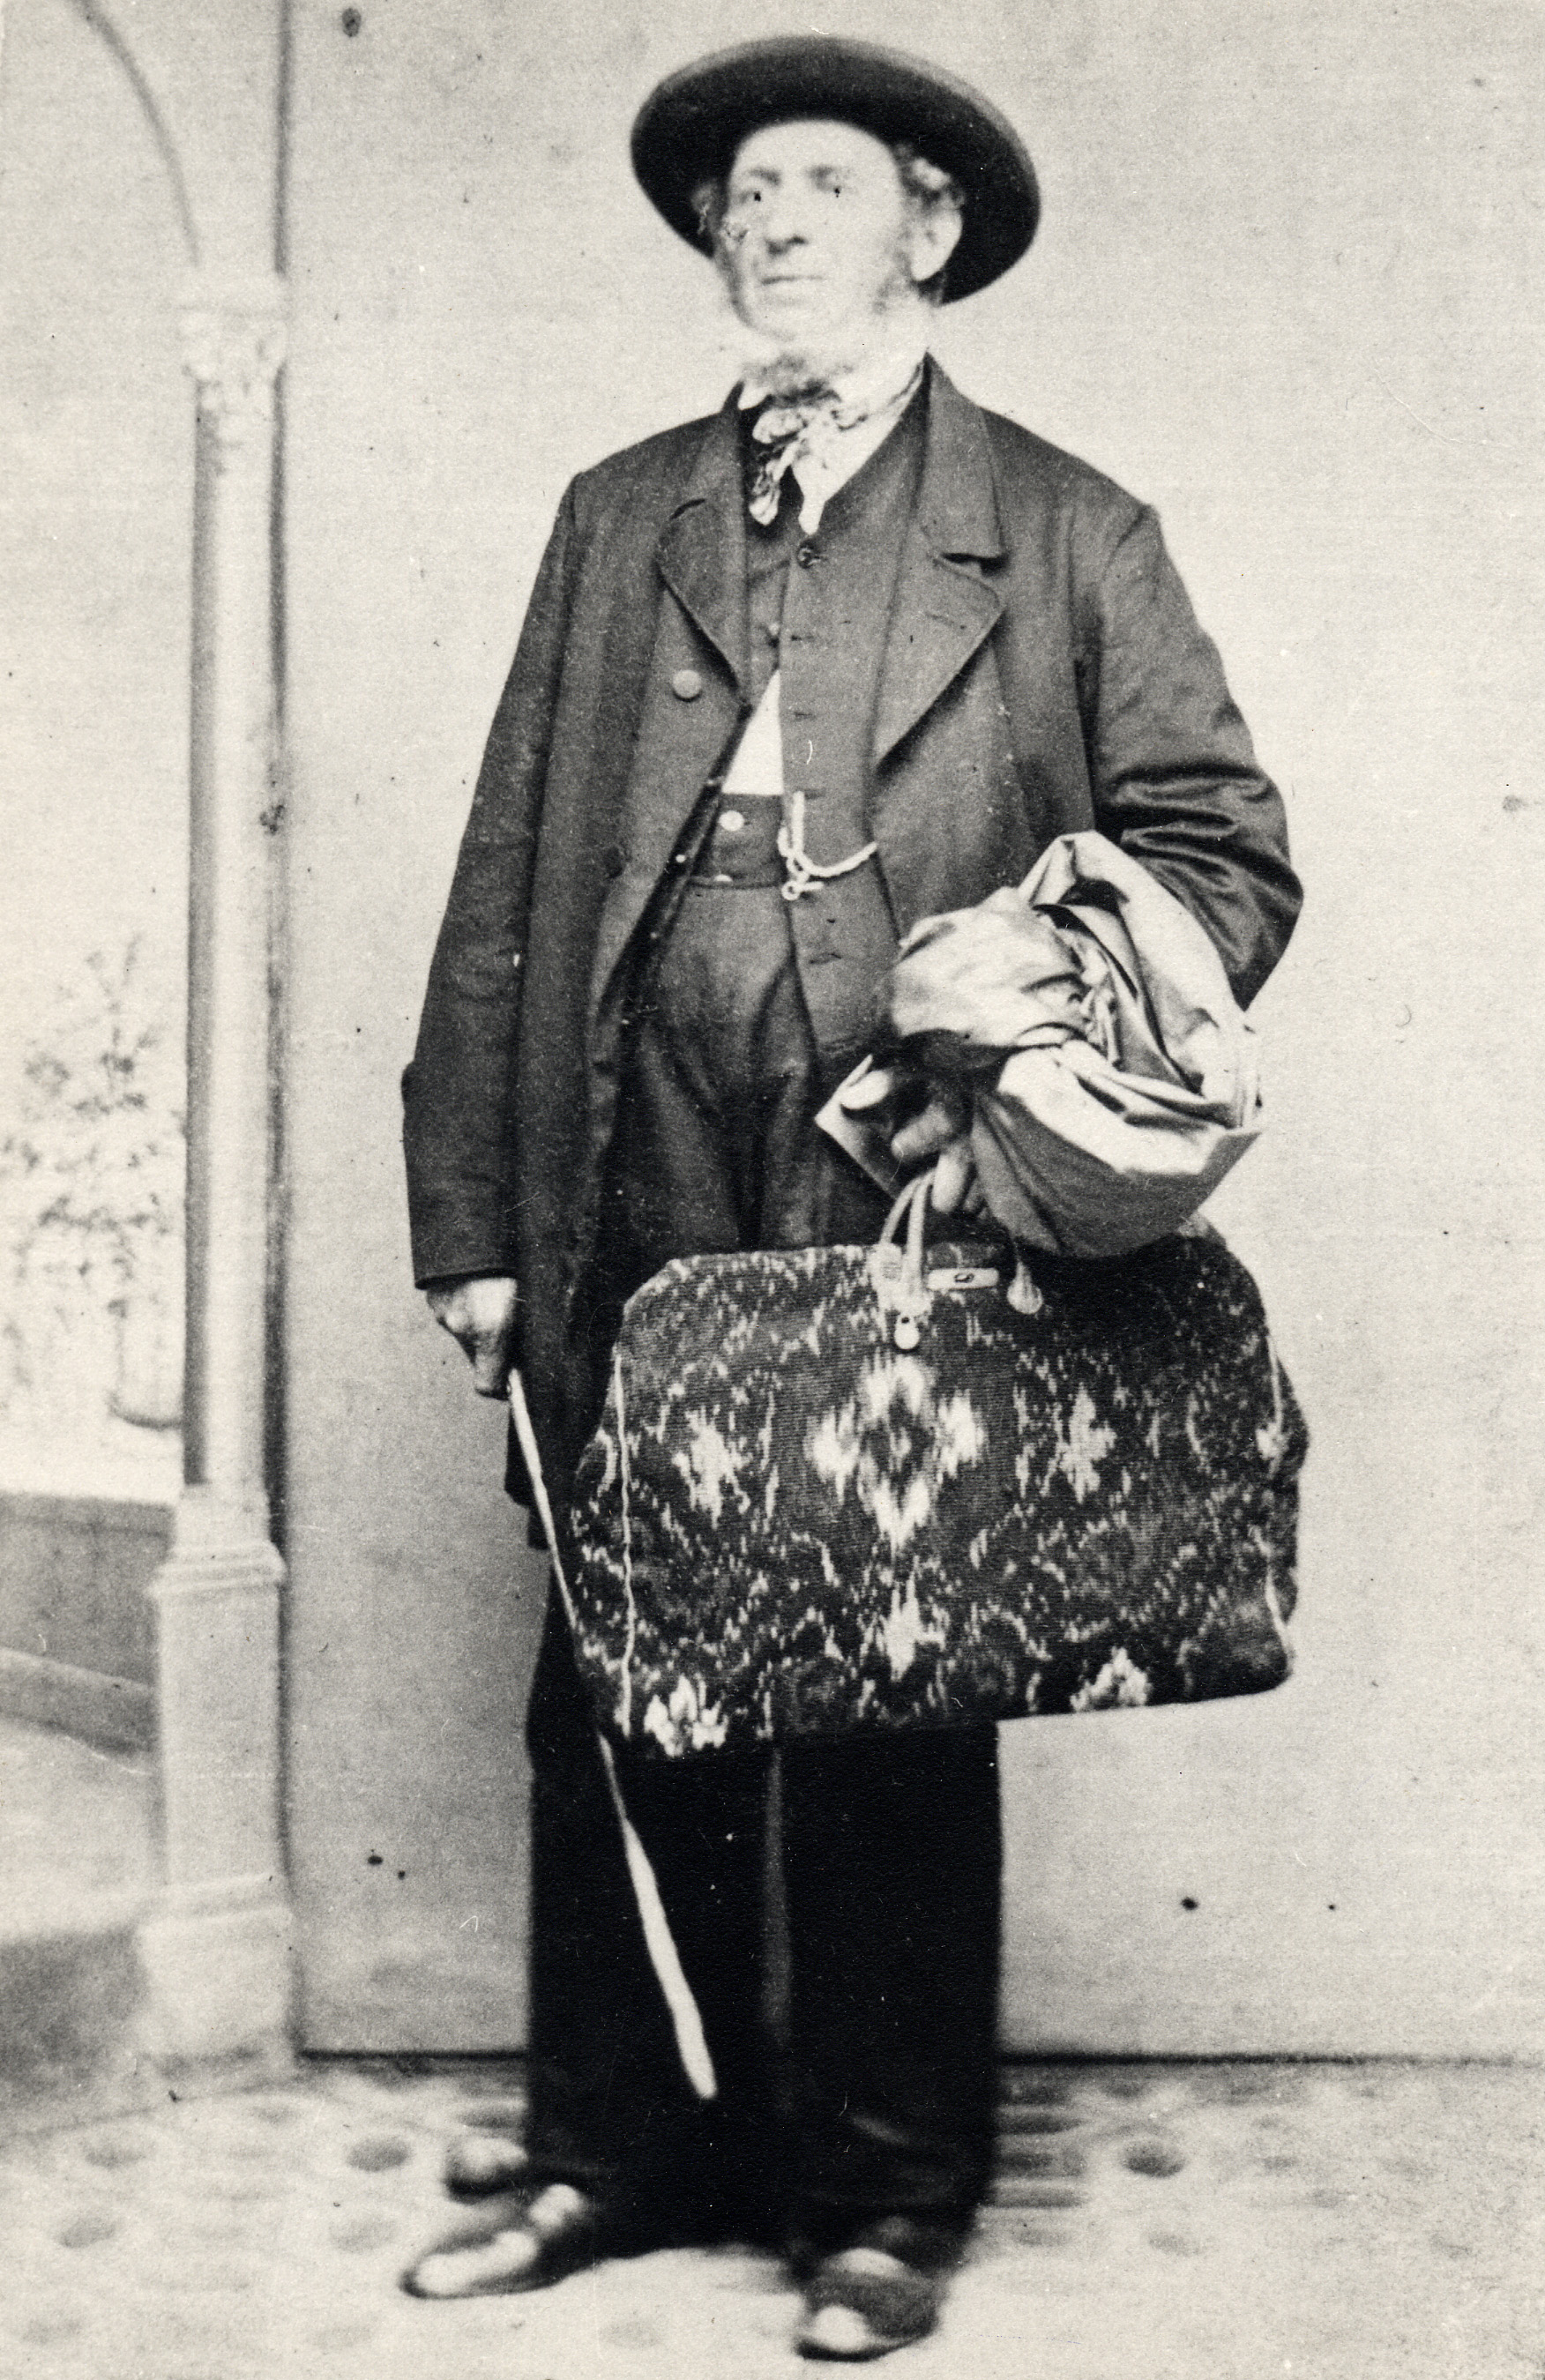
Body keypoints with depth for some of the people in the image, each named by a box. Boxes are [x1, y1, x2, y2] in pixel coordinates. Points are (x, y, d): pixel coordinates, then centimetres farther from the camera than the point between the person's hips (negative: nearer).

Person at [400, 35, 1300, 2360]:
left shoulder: (1066, 534, 6)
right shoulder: (618, 517, 14)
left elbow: (1224, 853, 3)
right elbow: (507, 881, 10)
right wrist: (469, 1210, 3)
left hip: (910, 1228, -3)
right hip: (640, 1229, 3)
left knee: (899, 1721, 6)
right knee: (619, 1704, 9)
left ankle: (889, 2190, 22)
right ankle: (622, 2146, 26)